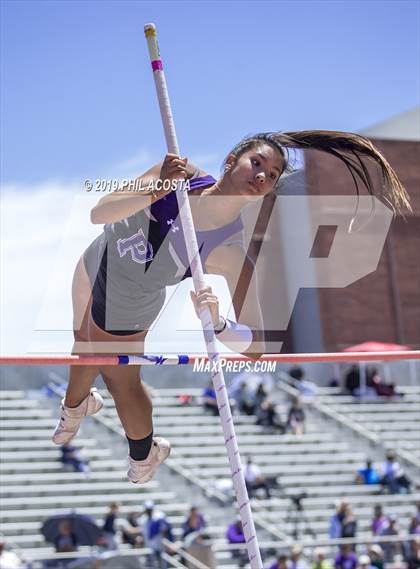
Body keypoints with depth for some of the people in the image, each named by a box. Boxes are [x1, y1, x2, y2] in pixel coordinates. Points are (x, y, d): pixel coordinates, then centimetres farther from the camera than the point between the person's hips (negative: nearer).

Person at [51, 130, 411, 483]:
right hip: (91, 266, 3)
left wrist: (217, 324, -55)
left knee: (121, 381, 18)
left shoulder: (231, 252, -33)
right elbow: (99, 214, -31)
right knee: (84, 349, 28)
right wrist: (157, 191, -46)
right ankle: (77, 403, 64)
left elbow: (255, 344, -35)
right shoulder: (181, 174, -26)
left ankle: (145, 453, 51)